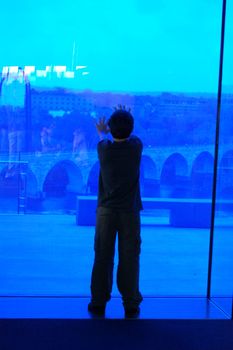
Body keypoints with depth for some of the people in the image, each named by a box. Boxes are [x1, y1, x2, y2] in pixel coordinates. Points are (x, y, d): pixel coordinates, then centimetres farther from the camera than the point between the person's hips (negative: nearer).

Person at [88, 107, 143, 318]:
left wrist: (102, 132, 43)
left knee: (103, 258, 7)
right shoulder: (136, 147, -6)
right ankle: (131, 305, 11)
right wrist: (124, 124, 40)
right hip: (130, 211, 0)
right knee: (129, 259, 4)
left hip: (106, 210, 1)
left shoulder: (104, 148, -6)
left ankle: (98, 303, 15)